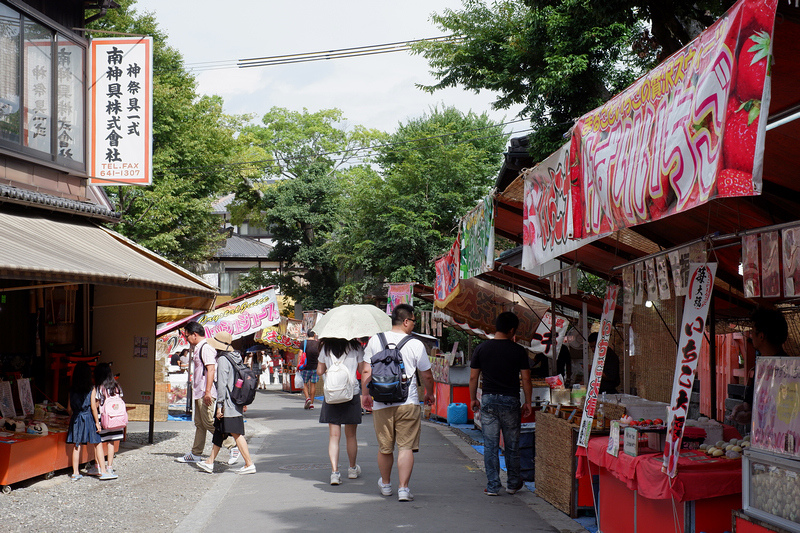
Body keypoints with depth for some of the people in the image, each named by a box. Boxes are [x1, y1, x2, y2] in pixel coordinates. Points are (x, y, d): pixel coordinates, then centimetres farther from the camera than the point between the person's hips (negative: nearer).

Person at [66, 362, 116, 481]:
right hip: (88, 418, -4)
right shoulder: (91, 389, -8)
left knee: (76, 446, 8)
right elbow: (93, 407, -10)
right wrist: (97, 422, -5)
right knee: (98, 444, 2)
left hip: (76, 419, 4)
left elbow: (69, 408, 9)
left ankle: (75, 473, 10)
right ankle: (103, 471, 0)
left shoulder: (72, 390, 3)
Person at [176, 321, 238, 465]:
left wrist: (207, 391, -27)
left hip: (206, 393, -10)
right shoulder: (197, 348, 19)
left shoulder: (206, 348, -14)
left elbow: (211, 369, -22)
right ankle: (196, 454, 18)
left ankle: (233, 446, -6)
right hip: (199, 393, 10)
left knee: (209, 423, -10)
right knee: (199, 424, 13)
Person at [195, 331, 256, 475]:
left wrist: (219, 405, -15)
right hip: (237, 402, 9)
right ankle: (210, 463, 21)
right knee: (219, 432, 15)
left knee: (236, 433, -7)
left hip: (228, 403, -9)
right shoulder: (236, 358, 12)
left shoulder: (223, 360, -14)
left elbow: (222, 384, -17)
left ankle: (249, 464, -7)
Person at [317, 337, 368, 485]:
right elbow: (363, 370, -1)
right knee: (351, 435, 13)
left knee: (334, 436, 0)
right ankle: (352, 469, 28)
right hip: (352, 394, 0)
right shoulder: (356, 347, -3)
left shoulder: (326, 348, 1)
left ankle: (334, 471, -12)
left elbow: (319, 371, 8)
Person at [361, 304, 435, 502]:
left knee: (384, 448, 15)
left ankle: (385, 484, 32)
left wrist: (365, 395, 16)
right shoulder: (416, 344, -5)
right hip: (408, 403, -3)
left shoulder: (375, 340, 1)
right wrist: (429, 394, 21)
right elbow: (427, 376, 3)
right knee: (406, 447, 1)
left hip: (381, 404, 3)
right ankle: (403, 488, -4)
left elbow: (366, 371, 3)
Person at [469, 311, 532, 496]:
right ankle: (513, 484, 22)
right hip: (510, 400, -1)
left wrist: (473, 398, 15)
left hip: (488, 399, 1)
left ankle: (492, 486, 4)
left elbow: (473, 377, 3)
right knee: (512, 445, 12)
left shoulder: (482, 348, 1)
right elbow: (526, 379, -3)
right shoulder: (518, 351, -4)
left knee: (490, 445, 4)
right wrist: (528, 402, 8)